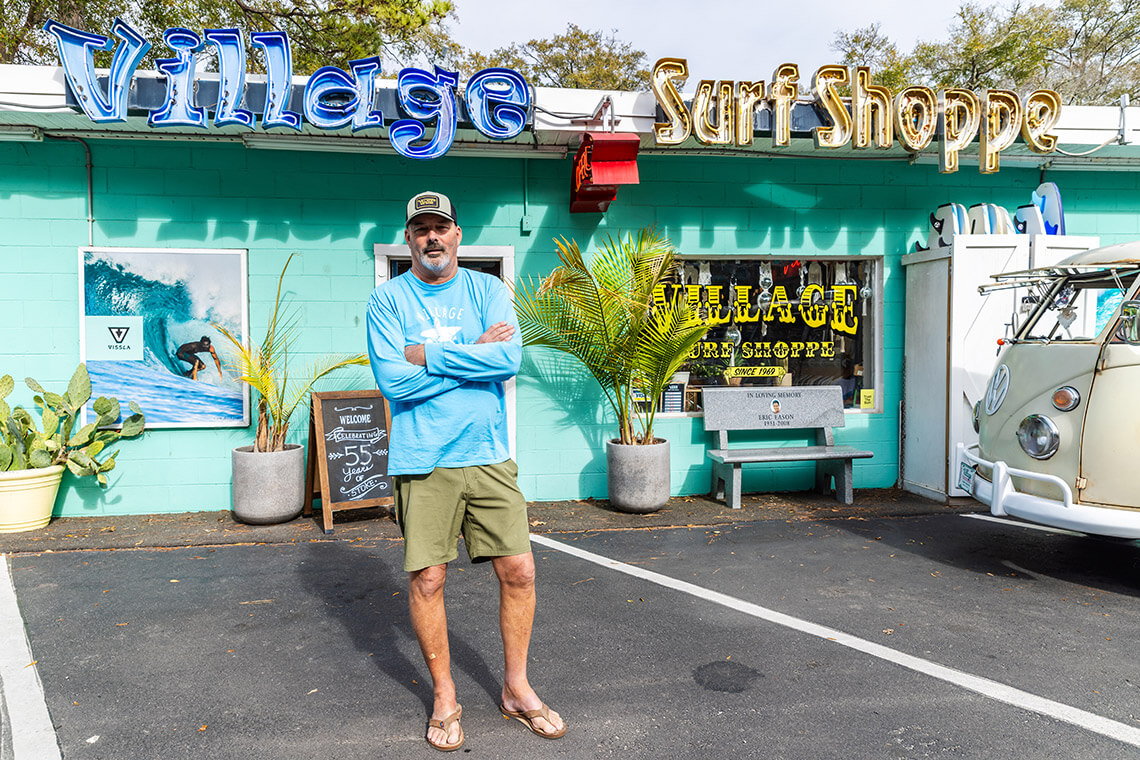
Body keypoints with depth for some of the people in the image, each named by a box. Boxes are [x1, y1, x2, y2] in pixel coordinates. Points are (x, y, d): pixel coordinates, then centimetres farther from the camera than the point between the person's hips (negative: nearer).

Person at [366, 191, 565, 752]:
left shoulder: (488, 290, 8)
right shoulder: (388, 299, 2)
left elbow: (509, 358, -10)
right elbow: (392, 379, -12)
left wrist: (428, 356, -11)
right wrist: (474, 354, -9)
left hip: (489, 454, 2)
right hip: (422, 461, -2)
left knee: (519, 570, 4)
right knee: (426, 580, 3)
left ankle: (516, 688, 24)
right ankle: (443, 697, 24)